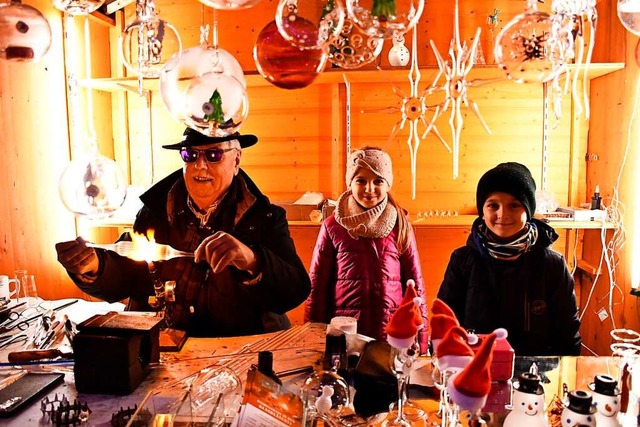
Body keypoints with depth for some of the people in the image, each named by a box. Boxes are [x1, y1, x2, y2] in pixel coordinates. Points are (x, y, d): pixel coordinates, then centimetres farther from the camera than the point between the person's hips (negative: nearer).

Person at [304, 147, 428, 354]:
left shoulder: (400, 226, 2)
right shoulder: (332, 227, 0)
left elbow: (415, 284, 5)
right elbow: (317, 285, 4)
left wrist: (421, 341, 2)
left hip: (394, 334, 1)